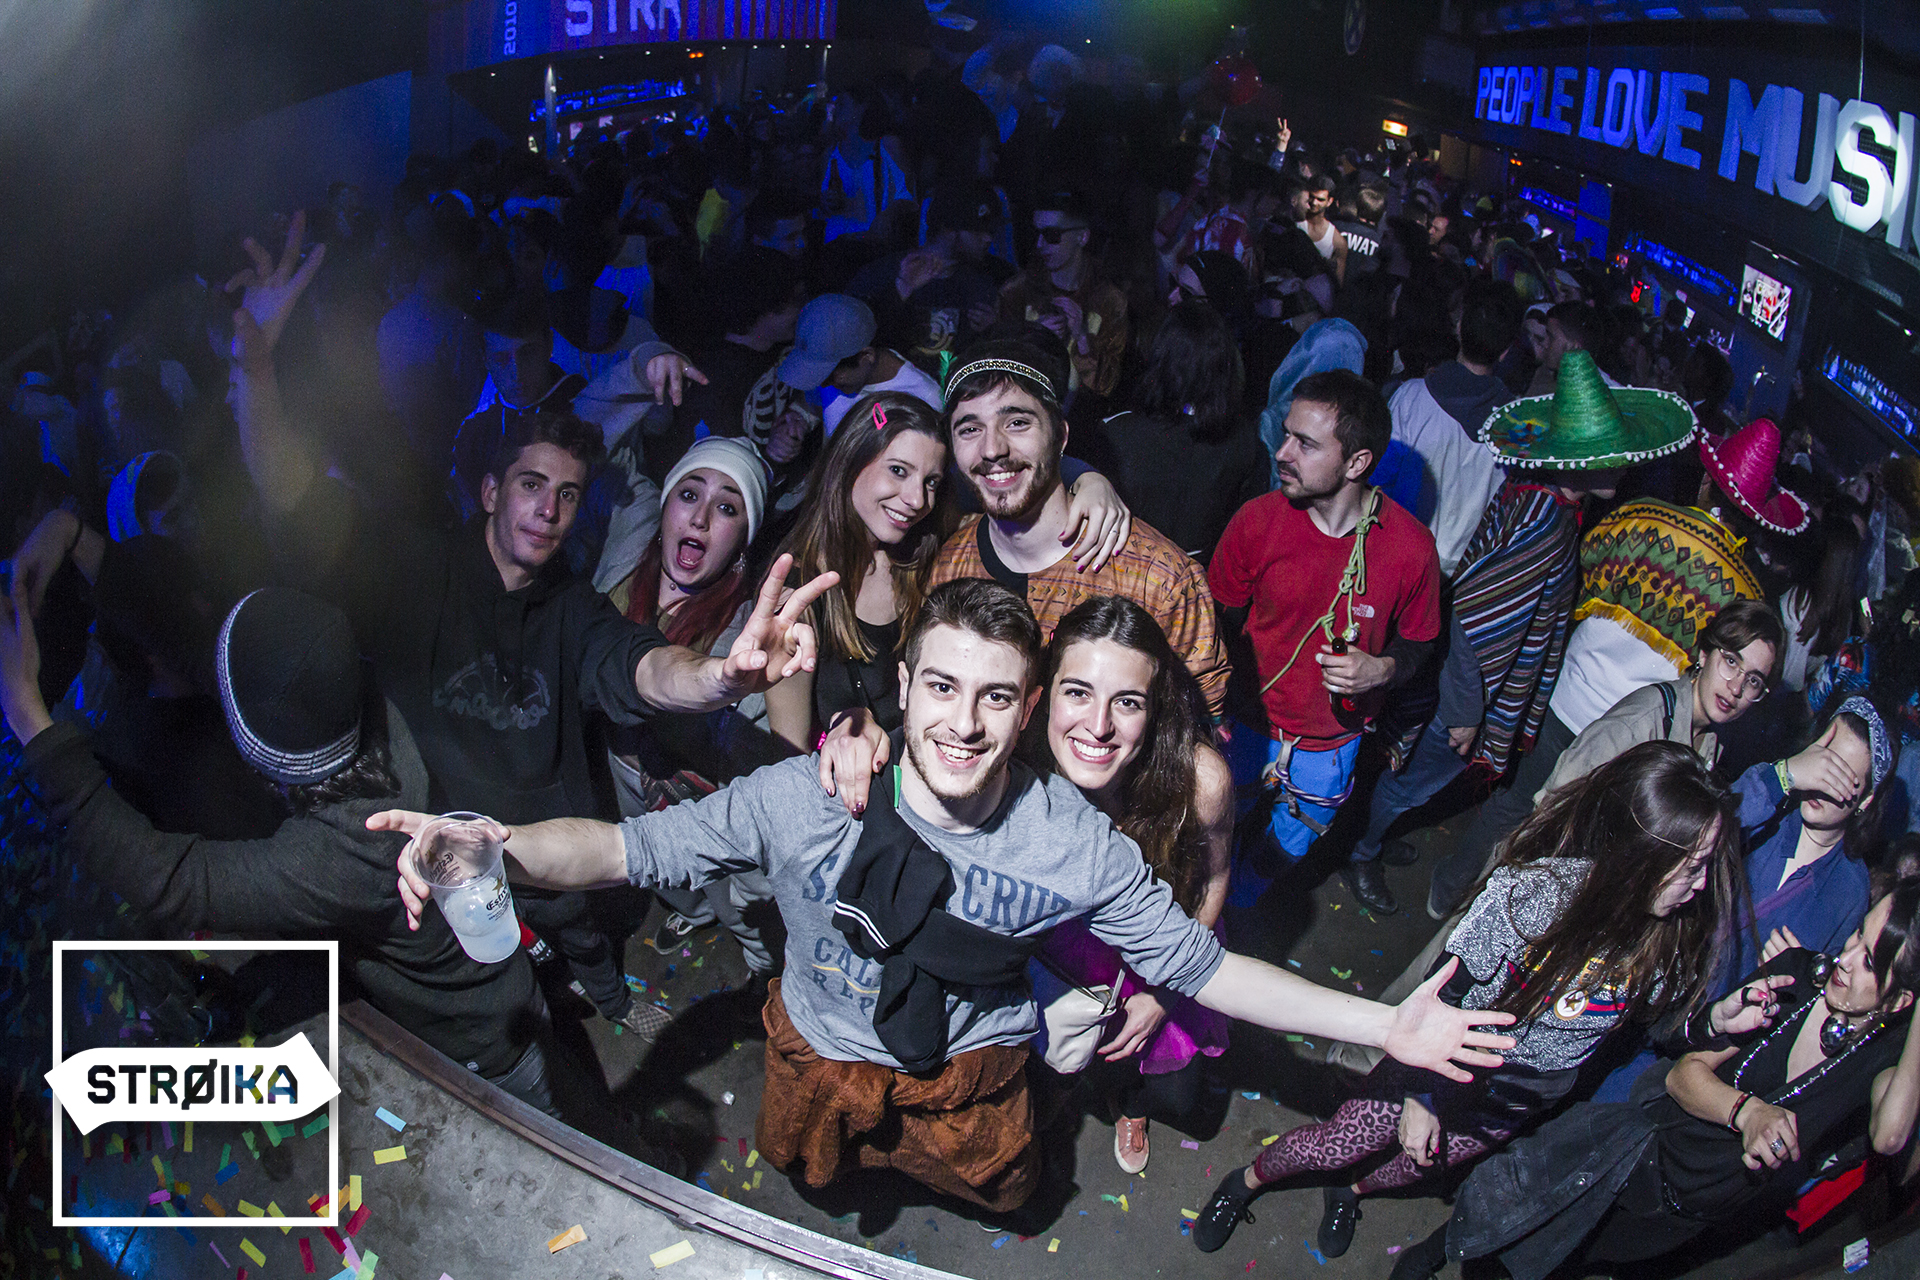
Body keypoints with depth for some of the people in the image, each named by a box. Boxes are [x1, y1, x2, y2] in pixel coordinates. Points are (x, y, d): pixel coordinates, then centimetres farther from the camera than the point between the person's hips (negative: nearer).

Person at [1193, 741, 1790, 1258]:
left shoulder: (1679, 931, -22)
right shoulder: (1534, 890, -33)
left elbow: (1657, 1024, -4)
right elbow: (1443, 990, -23)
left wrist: (1716, 1018, -25)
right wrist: (1422, 1094, -16)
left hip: (1524, 1099, 4)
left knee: (1417, 1168, 25)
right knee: (1333, 1148, 9)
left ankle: (1352, 1192, 59)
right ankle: (1249, 1180, 40)